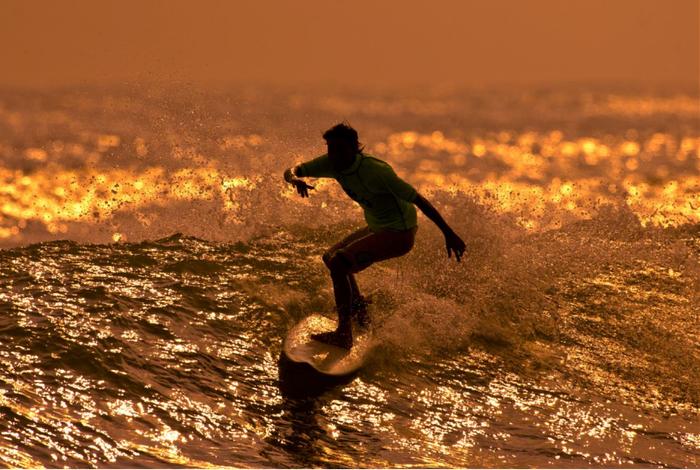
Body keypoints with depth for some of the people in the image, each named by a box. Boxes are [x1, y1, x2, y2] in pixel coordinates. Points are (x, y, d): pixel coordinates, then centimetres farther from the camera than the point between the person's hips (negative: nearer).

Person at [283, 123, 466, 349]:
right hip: (377, 228, 9)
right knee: (331, 257, 24)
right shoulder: (332, 163, -5)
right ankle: (359, 310, 40)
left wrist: (449, 234, -21)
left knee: (339, 263, -23)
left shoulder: (376, 171, -27)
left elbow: (418, 199, -22)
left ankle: (344, 334, -19)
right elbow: (291, 171, -5)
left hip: (399, 233, -9)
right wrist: (295, 179, -32)